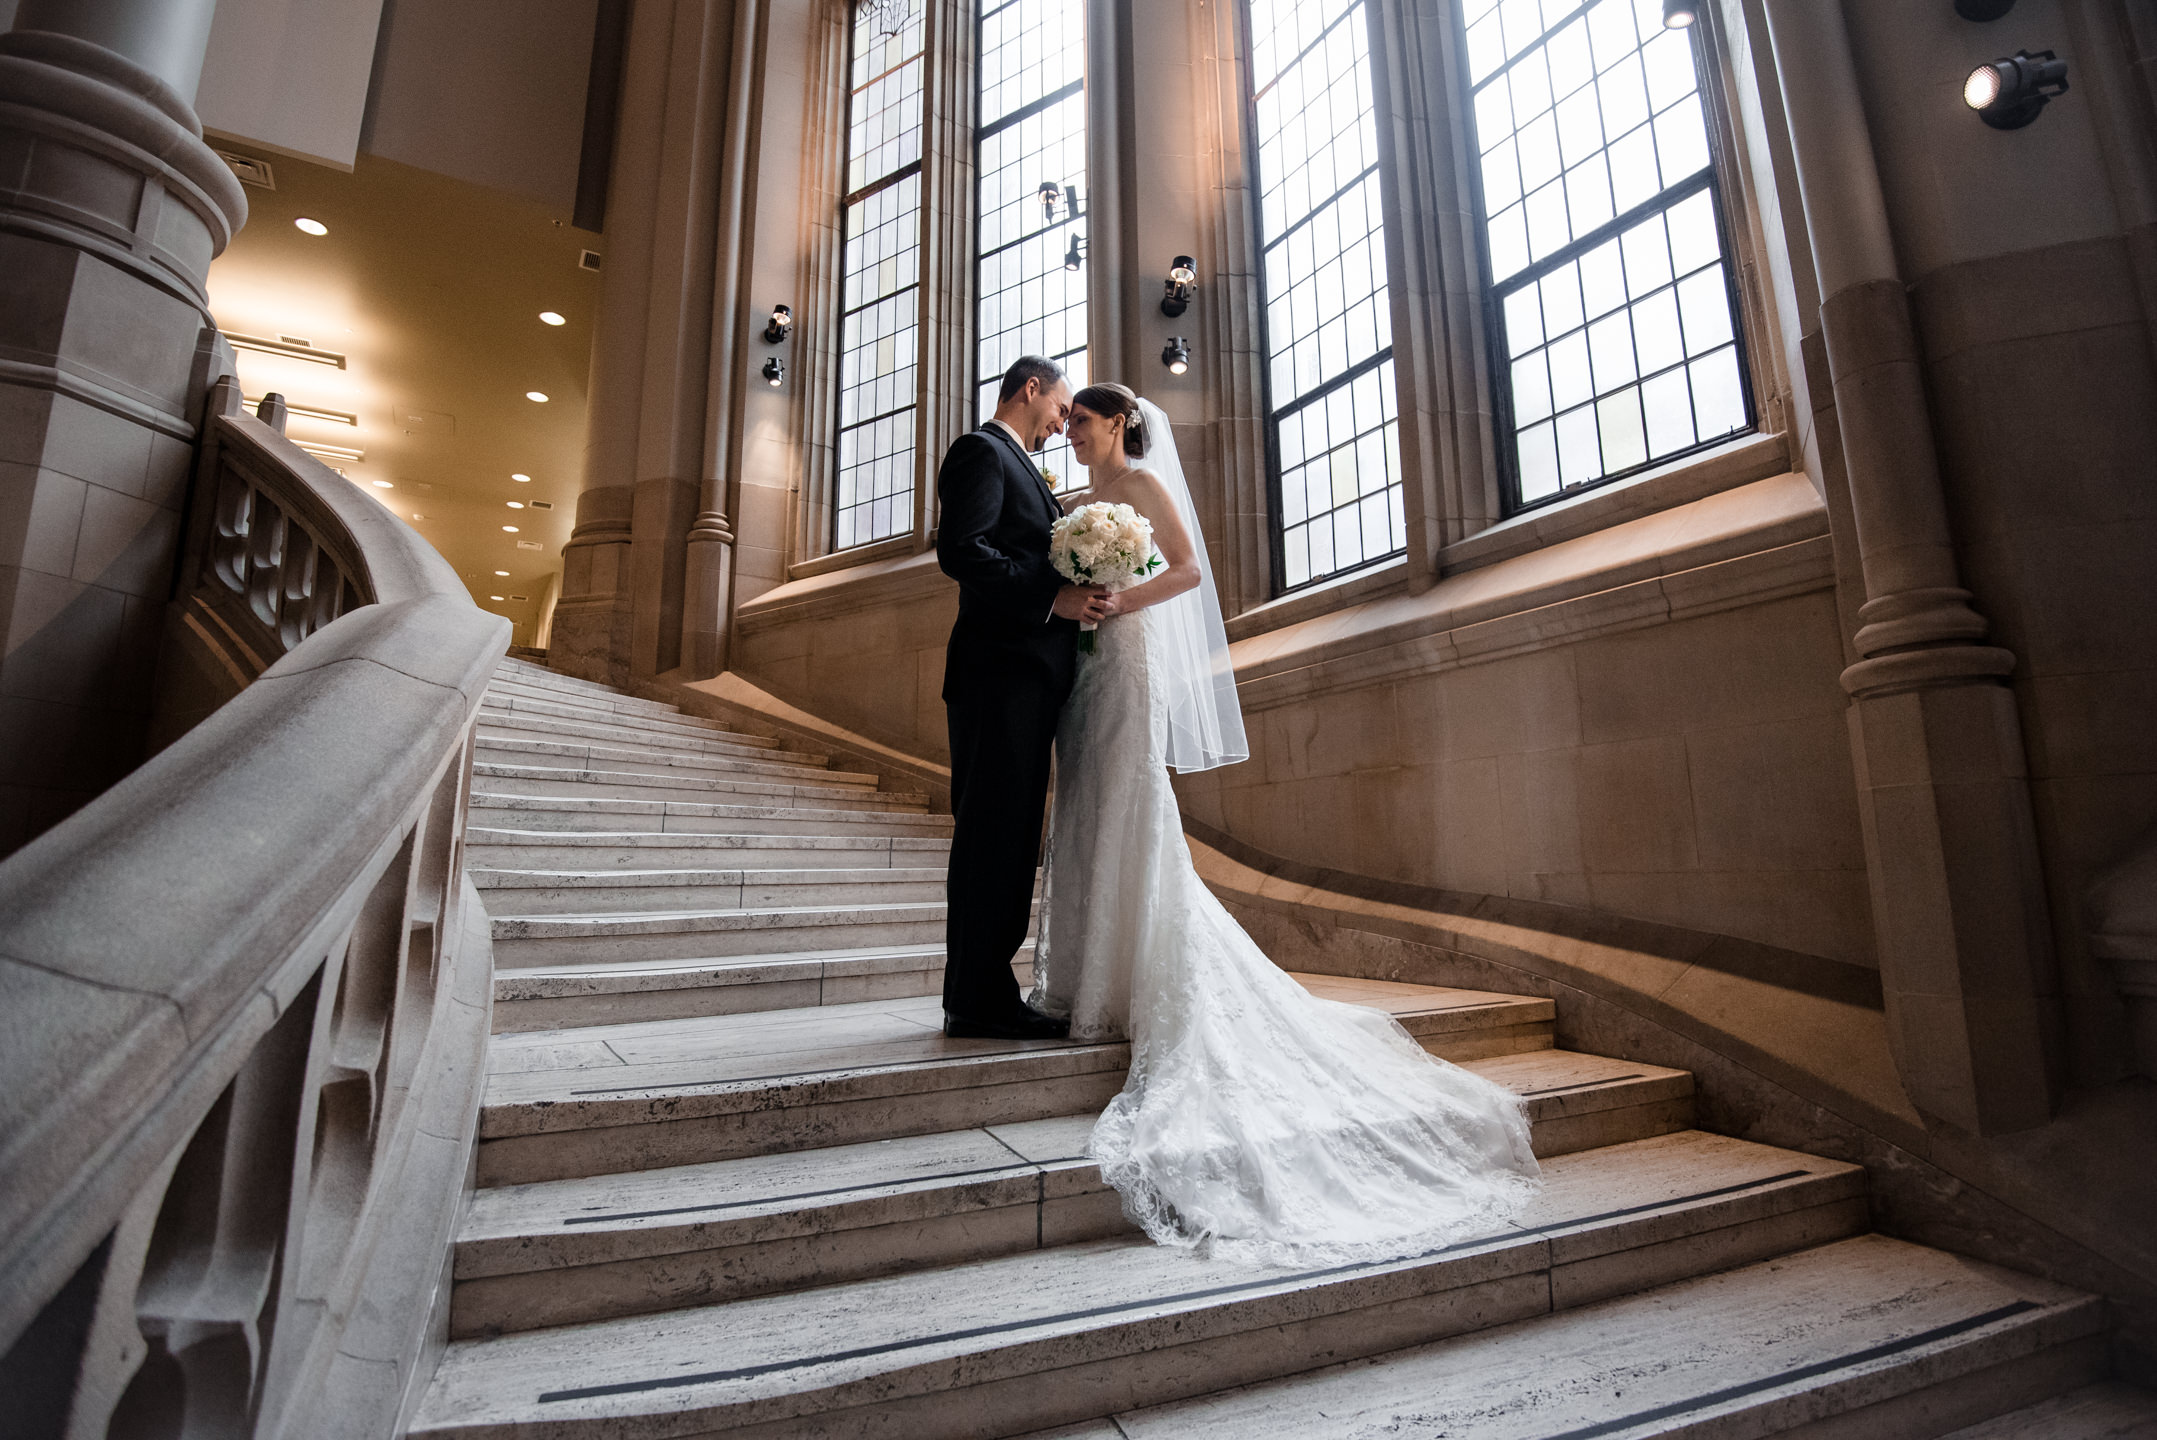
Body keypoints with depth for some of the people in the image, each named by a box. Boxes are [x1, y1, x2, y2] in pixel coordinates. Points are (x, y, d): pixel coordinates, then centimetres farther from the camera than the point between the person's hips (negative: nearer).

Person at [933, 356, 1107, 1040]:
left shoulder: (1019, 465, 28)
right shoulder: (981, 450, -2)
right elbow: (961, 550, -17)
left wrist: (1082, 593, 12)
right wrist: (1053, 597, -17)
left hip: (1030, 679, 10)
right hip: (1001, 672, -10)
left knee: (1011, 836, 9)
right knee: (992, 834, -8)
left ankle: (990, 994, 16)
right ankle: (978, 1001, 0)